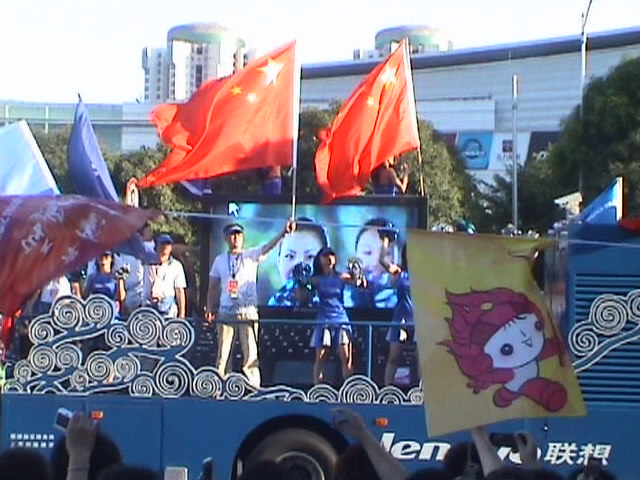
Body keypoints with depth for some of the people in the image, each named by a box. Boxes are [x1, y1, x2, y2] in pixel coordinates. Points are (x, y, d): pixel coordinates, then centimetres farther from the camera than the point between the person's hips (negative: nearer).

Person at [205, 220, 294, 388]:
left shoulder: (252, 255, 5)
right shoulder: (220, 260, 12)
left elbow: (268, 247, -13)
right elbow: (213, 287, 15)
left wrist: (283, 233, -30)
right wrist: (209, 308, 6)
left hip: (248, 312, -2)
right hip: (225, 313, 2)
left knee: (251, 353, -7)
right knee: (222, 354, 4)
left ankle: (254, 388, -6)